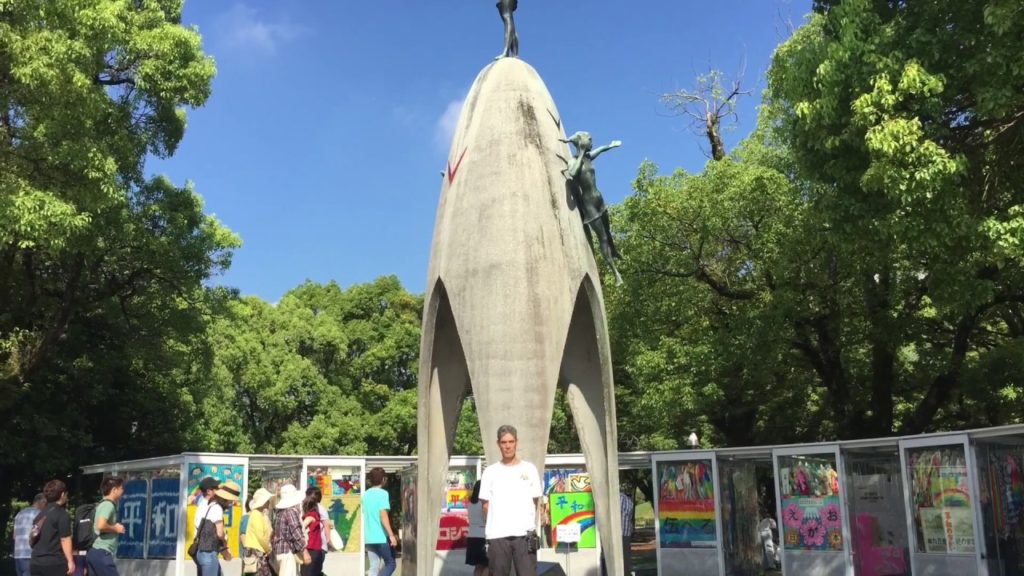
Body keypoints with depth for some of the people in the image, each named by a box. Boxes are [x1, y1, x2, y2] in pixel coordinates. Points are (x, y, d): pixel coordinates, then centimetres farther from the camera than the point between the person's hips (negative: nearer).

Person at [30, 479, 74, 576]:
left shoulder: (40, 515, 16)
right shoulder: (61, 514, -7)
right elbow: (65, 539, -13)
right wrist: (70, 561, -13)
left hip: (36, 563, 7)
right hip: (55, 563, -7)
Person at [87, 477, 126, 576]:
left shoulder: (103, 505, 20)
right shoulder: (108, 505, -12)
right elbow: (101, 525, -27)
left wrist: (114, 528, 17)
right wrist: (116, 529, -11)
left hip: (94, 551, 10)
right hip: (101, 552, -10)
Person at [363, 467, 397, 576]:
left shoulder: (366, 494, 11)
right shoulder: (383, 493, -11)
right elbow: (383, 516, -19)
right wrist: (391, 535, -19)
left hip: (369, 537, 7)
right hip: (381, 537, -7)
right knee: (391, 563, 5)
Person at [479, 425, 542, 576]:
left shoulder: (529, 469, 8)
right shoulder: (490, 471, 8)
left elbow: (535, 501, 11)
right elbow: (486, 505, 9)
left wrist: (526, 523, 5)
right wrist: (496, 524, 0)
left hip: (524, 533, -1)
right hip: (497, 535, 1)